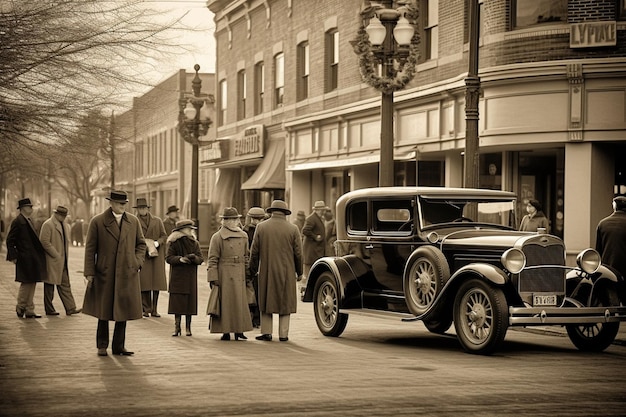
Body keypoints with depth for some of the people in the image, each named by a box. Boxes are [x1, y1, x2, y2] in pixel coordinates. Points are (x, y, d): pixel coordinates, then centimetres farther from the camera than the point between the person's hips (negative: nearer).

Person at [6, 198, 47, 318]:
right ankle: (20, 307, 12)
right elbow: (10, 240, -12)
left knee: (32, 284, 9)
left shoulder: (29, 220, 15)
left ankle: (29, 311, 14)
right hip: (25, 258, -9)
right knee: (26, 283, -3)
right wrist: (13, 256, -16)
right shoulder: (17, 222, -11)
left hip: (33, 259, 9)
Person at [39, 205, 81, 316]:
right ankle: (49, 310, 6)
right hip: (51, 260, -8)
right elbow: (44, 242, -19)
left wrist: (65, 255, 13)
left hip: (62, 261, 8)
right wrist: (56, 255, -18)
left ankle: (70, 308, 5)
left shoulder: (65, 226, 15)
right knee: (49, 285, 1)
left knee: (65, 284, 6)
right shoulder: (48, 224, -12)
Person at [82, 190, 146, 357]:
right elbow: (90, 248, -2)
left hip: (127, 274, 3)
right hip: (105, 274, -3)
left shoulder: (133, 221, 7)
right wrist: (90, 273, -6)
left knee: (123, 311, 6)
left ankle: (118, 346, 15)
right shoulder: (97, 222, -3)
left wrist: (137, 262, 1)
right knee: (103, 311, 5)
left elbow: (141, 244, 16)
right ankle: (102, 346, 17)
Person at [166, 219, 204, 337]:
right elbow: (168, 258, -4)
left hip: (190, 277, 2)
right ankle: (177, 327, 3)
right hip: (177, 276, -2)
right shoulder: (173, 243, -1)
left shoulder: (194, 243, 8)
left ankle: (188, 327, 7)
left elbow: (201, 259, 4)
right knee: (177, 301, -4)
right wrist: (180, 259, -20)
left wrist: (194, 257, -18)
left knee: (190, 301, 0)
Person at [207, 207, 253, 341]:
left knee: (240, 302, 4)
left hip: (239, 274, 4)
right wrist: (213, 278, -11)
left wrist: (247, 273, 15)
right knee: (225, 302, -2)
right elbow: (212, 259, -5)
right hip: (224, 274, -4)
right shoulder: (217, 237, -3)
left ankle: (239, 330, 11)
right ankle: (225, 331, 4)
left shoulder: (244, 236, 12)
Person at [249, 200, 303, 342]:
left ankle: (266, 332, 10)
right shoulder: (292, 229, -3)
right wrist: (299, 272, 11)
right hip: (286, 273, -1)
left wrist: (253, 270, 14)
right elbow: (298, 253, 0)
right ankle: (283, 334, 7)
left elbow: (254, 251, 2)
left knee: (266, 302, 12)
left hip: (266, 272, 1)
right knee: (285, 302, 8)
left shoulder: (261, 227, -1)